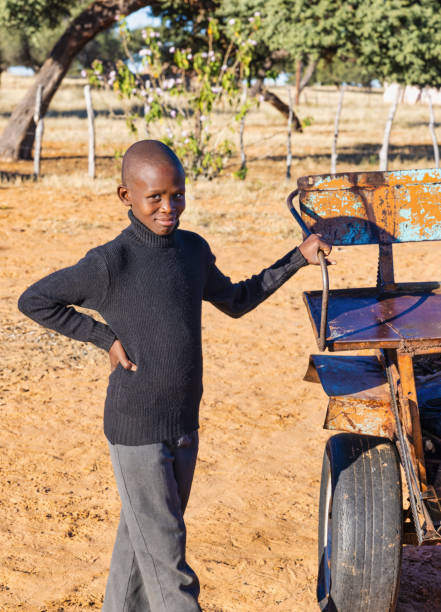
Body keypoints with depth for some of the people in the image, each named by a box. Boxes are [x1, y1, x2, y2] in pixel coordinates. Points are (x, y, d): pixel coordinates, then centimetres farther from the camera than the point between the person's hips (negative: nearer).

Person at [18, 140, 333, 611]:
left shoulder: (194, 250, 4)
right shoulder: (111, 263, -16)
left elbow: (236, 301, 20)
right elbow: (33, 301, -7)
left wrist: (298, 257, 17)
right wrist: (106, 338, -11)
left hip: (184, 429, 6)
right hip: (136, 433, -6)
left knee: (141, 541, 19)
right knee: (165, 559, -1)